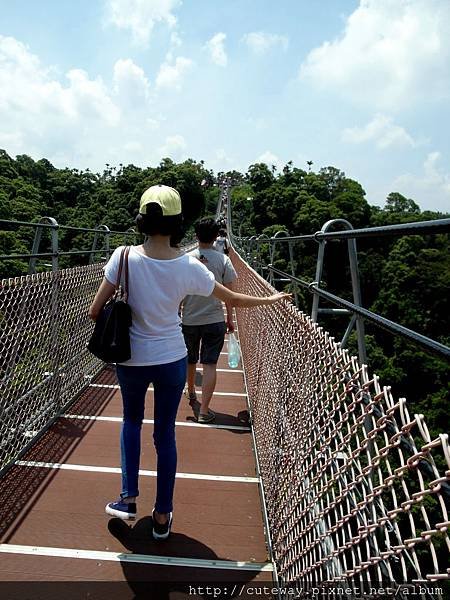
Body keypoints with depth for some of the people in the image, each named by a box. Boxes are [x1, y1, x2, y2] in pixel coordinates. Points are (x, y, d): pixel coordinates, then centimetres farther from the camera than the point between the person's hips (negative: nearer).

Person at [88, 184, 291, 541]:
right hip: (171, 359, 0)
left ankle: (128, 499, 27)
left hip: (131, 359, 1)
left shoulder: (125, 257, -15)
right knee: (165, 434, 14)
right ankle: (163, 516, 28)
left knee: (132, 420, 27)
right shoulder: (189, 267, -14)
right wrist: (271, 299, 14)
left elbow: (95, 311, -11)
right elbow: (233, 299, -2)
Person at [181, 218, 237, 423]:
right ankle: (204, 410, 5)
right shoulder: (223, 260, -7)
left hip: (189, 320, 2)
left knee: (190, 361, 21)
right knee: (210, 365, 4)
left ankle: (191, 394, 44)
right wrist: (230, 318, 7)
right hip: (215, 321, -2)